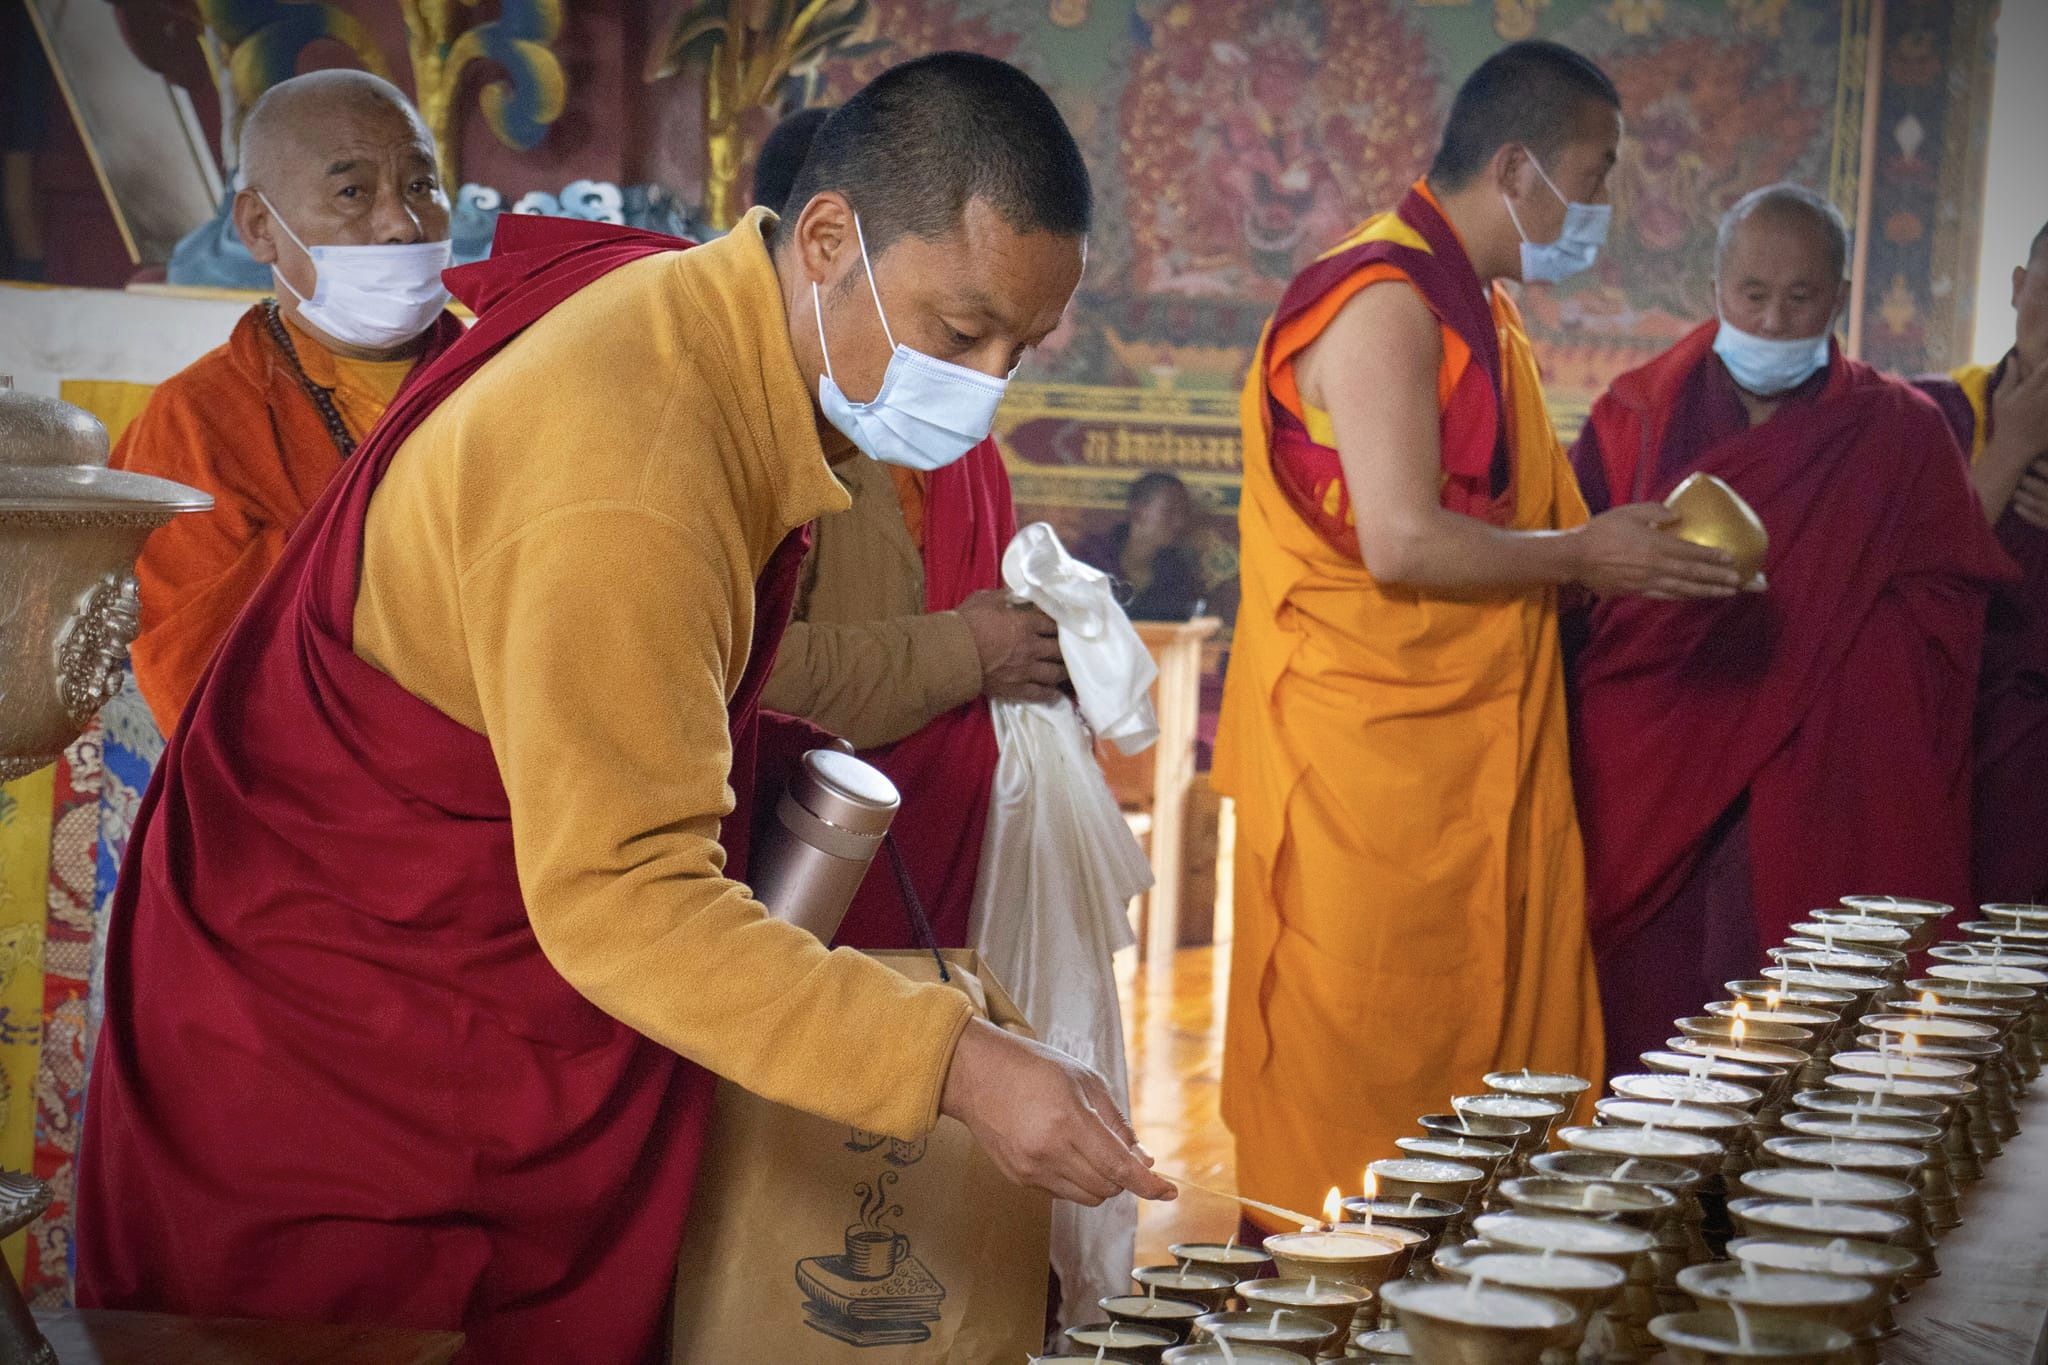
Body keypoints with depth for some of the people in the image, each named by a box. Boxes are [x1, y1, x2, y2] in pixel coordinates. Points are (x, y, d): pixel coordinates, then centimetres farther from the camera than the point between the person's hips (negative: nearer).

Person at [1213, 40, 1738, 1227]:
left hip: (1475, 759, 9)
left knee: (1491, 1061, 10)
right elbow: (1402, 543, -23)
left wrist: (1626, 550, 11)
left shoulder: (1478, 308, 16)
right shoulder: (1387, 301, -15)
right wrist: (1584, 557, -12)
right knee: (1362, 1092, -1)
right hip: (1369, 761, -9)